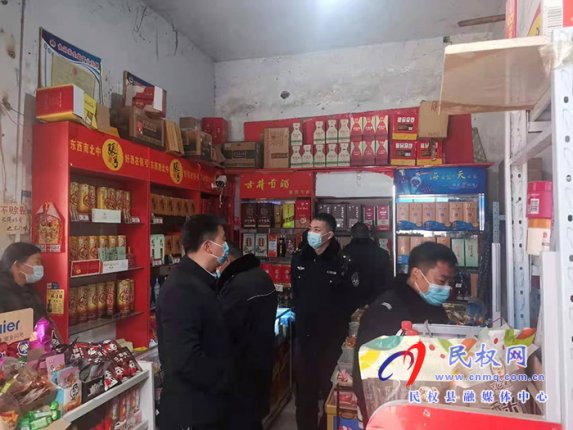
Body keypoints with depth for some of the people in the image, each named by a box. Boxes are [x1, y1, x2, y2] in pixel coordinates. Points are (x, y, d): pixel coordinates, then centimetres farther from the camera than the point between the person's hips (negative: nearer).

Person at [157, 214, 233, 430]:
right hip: (192, 412, -9)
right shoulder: (182, 289, -25)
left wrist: (224, 382, 9)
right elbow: (185, 359, -31)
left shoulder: (199, 282, 6)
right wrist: (225, 383, -18)